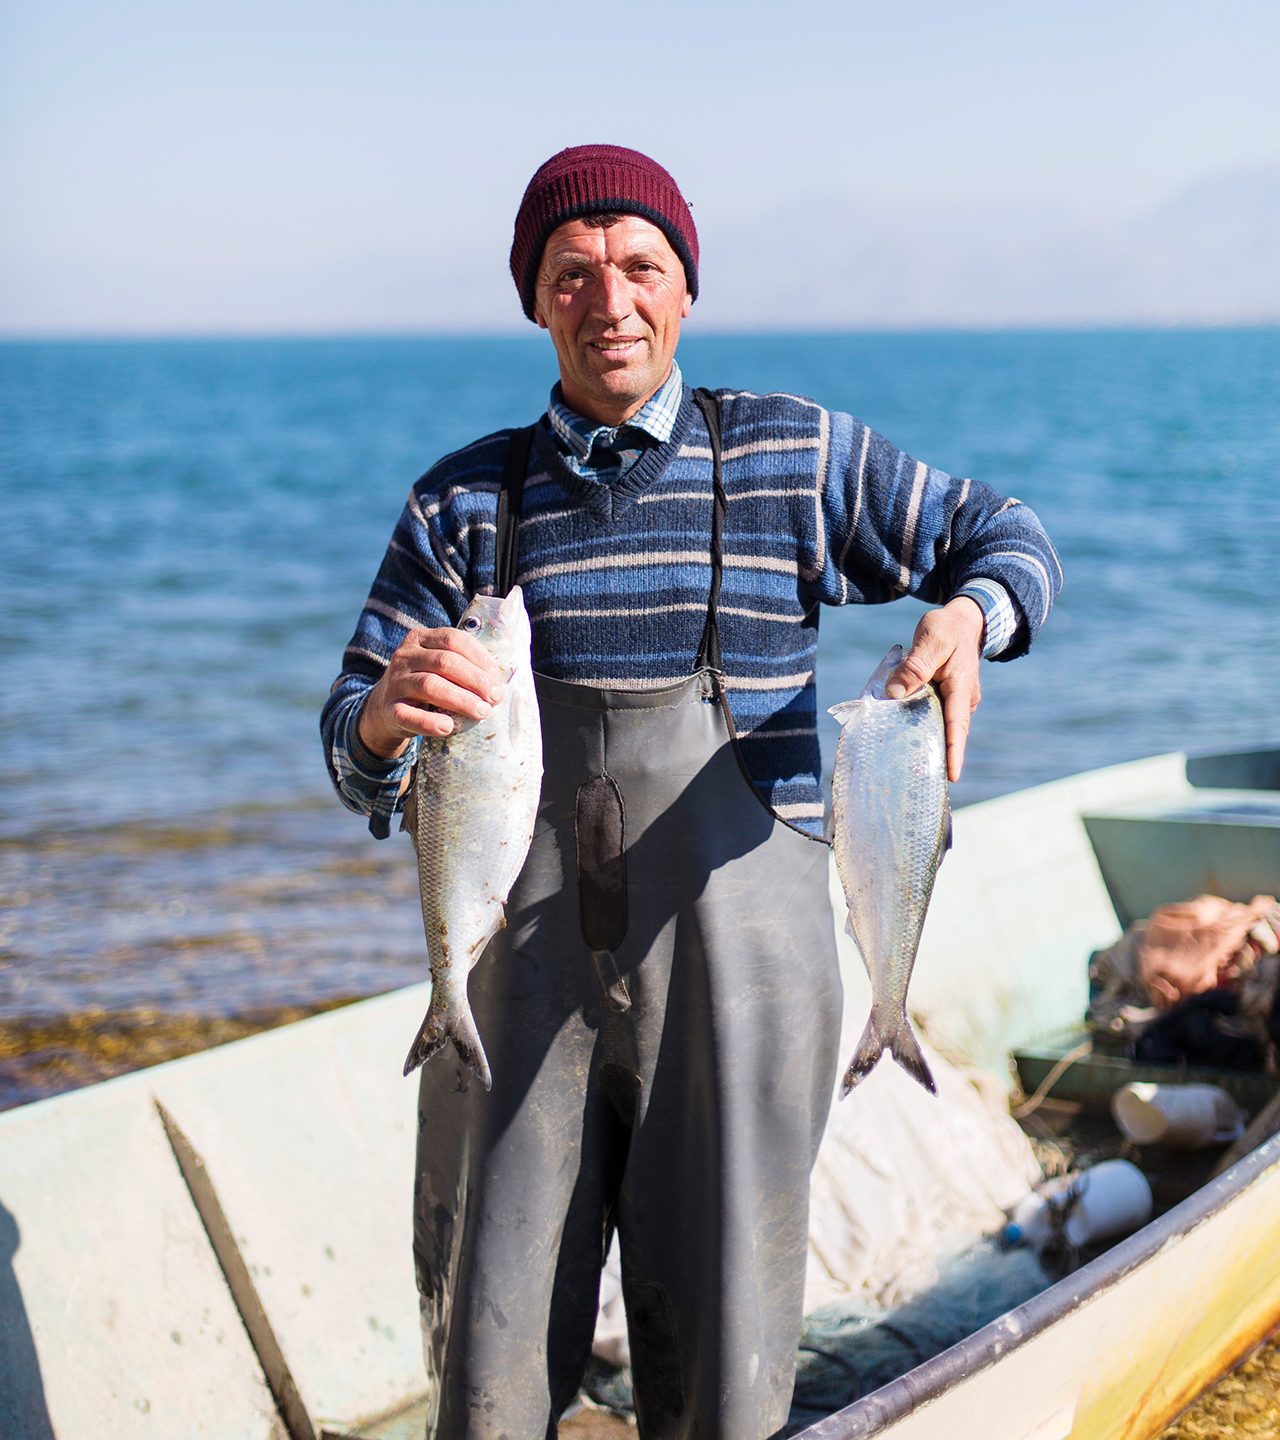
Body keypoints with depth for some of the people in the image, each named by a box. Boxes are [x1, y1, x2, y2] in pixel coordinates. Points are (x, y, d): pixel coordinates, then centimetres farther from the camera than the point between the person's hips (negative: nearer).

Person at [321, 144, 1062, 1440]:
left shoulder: (794, 456, 3)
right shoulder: (466, 501, 6)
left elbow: (1005, 543, 11)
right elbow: (357, 755, 3)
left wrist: (962, 620, -13)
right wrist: (390, 715, -23)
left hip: (730, 975, -1)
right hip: (528, 980, 1)